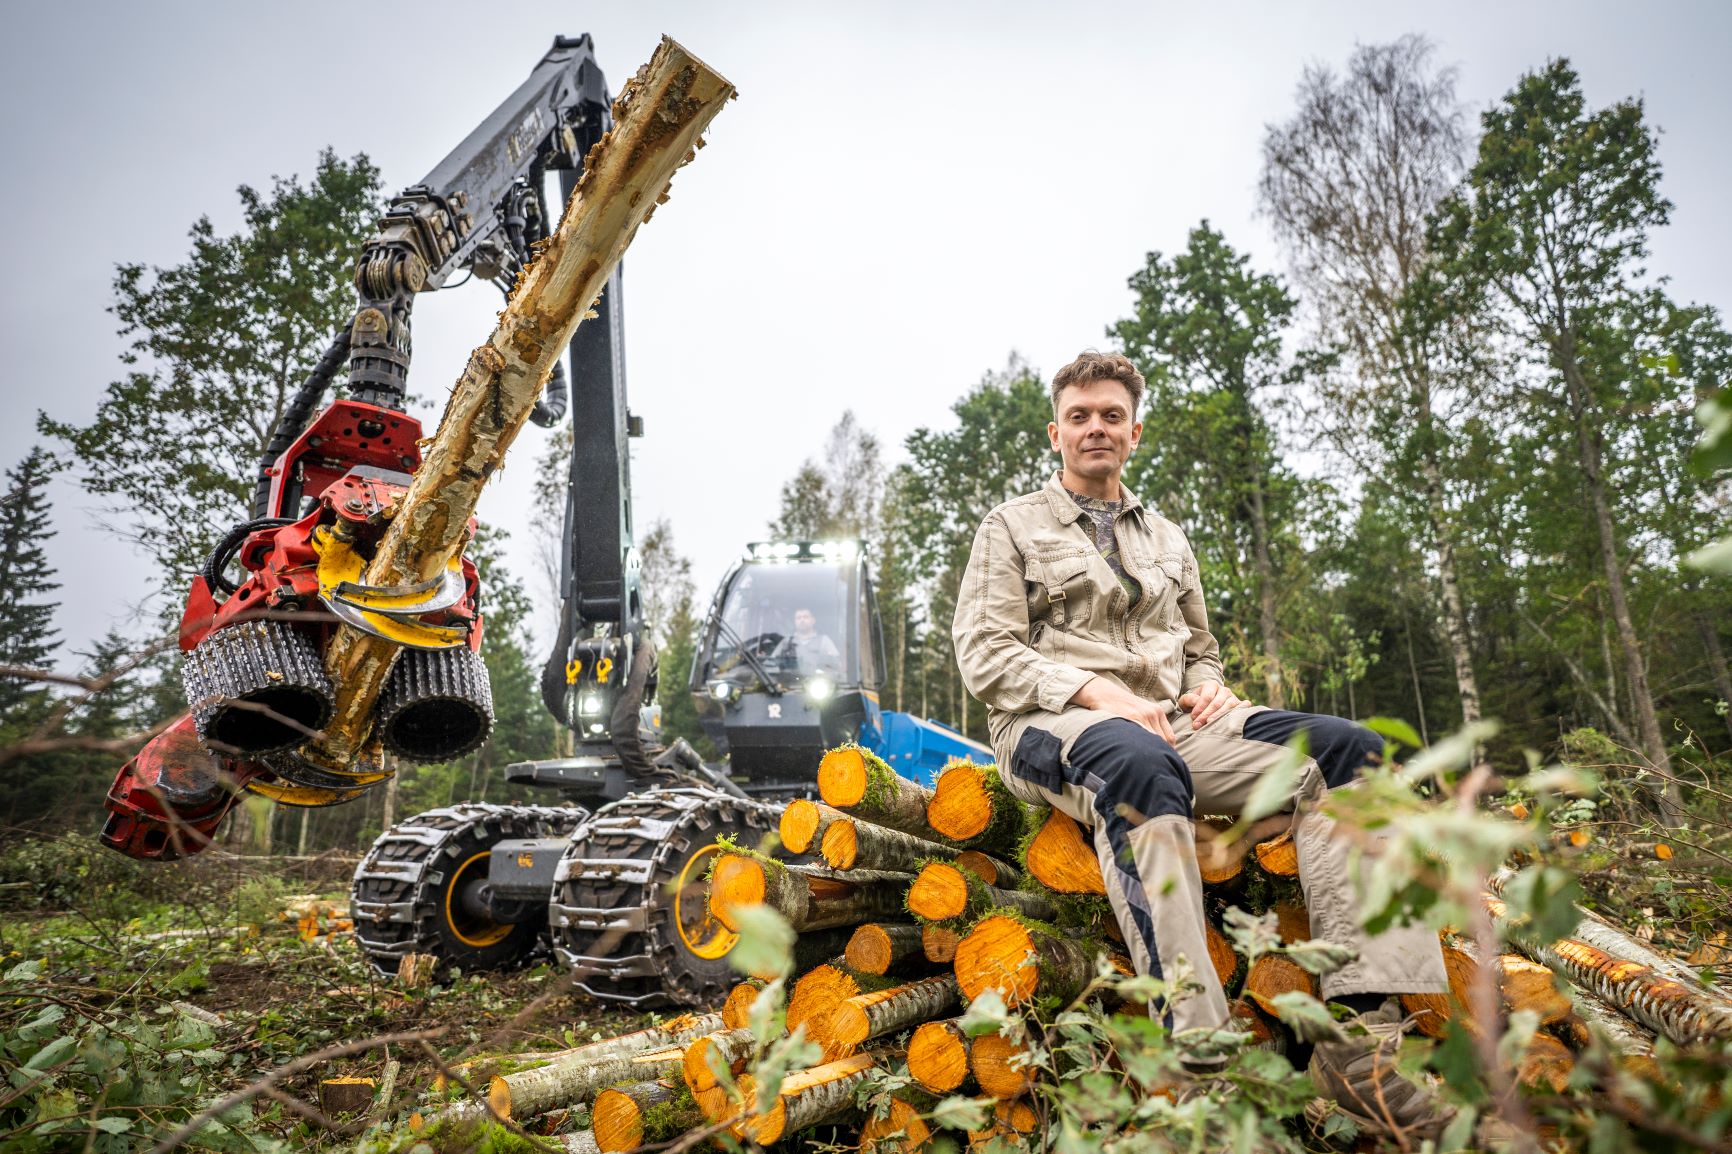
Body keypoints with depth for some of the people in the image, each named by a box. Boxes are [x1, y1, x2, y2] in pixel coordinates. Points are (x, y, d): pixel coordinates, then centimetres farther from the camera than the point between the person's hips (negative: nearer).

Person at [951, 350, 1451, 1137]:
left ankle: (1363, 1030, -28)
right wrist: (1093, 691, -15)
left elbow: (1200, 649, 30)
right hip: (1051, 727, -5)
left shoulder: (1167, 539, 27)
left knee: (1345, 749, -18)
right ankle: (1197, 1044, -44)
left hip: (1170, 722, 5)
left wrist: (1207, 688, 4)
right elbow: (985, 656, 0)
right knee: (1139, 762, -41)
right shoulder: (1012, 527, 12)